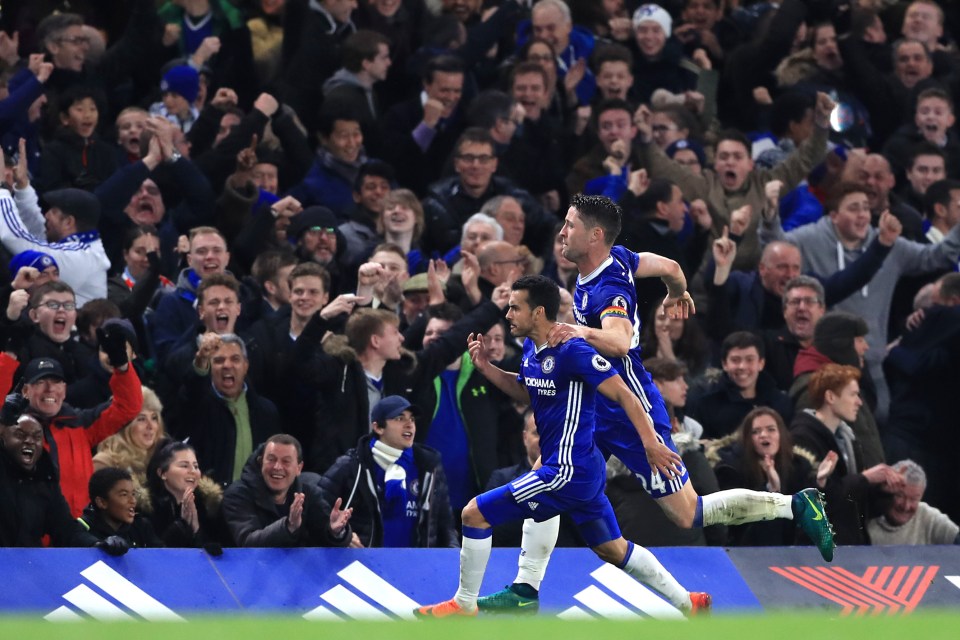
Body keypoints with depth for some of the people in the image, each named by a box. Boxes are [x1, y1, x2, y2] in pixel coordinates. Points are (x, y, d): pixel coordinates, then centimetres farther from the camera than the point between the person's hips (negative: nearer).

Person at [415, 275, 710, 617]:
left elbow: (624, 394, -20)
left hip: (567, 472, -10)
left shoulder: (573, 351, -21)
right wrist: (486, 367, 8)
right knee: (612, 549, 20)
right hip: (582, 470, 10)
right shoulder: (531, 347, 7)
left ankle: (464, 604, 6)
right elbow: (525, 391, 25)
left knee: (475, 513, -6)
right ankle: (688, 603, 27)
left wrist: (652, 445, -27)